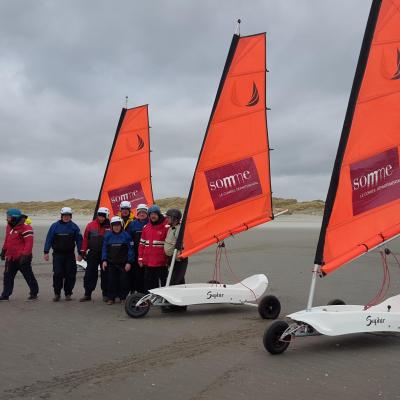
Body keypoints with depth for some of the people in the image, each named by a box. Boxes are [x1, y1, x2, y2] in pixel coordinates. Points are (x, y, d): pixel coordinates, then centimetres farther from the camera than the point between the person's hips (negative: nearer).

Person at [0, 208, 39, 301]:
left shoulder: (25, 228, -17)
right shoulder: (9, 226, 11)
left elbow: (29, 243, -20)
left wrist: (25, 255, -24)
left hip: (22, 258, -8)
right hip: (10, 257, 8)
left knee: (28, 276, 4)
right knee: (8, 276, 8)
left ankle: (34, 293, 18)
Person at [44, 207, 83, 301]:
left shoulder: (74, 226, 3)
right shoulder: (55, 226, 2)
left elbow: (79, 240, 5)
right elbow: (49, 239, 5)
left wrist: (80, 253, 2)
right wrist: (46, 252, 0)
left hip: (70, 255, 1)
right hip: (57, 254, -1)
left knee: (70, 275, 3)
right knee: (57, 274, -5)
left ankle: (68, 294, 15)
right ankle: (57, 294, 7)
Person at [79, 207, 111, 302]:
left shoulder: (110, 227, -3)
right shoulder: (90, 225, 3)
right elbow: (86, 238, 6)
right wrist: (83, 251, 2)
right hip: (93, 253, 2)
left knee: (105, 275, 7)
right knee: (90, 274, 4)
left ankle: (105, 294, 17)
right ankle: (87, 294, 11)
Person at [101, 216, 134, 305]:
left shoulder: (126, 235, -4)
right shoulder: (108, 236, 6)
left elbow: (130, 249, -4)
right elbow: (104, 249, 9)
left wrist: (129, 262, -9)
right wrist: (104, 260, 0)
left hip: (123, 263, -2)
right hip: (111, 263, 3)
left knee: (124, 280, 1)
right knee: (111, 281, 4)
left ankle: (123, 297, 14)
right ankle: (111, 298, 14)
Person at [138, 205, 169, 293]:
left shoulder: (166, 227, -6)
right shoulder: (146, 227, 12)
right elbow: (142, 243, 15)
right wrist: (140, 258, 10)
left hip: (161, 262, -5)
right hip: (148, 262, 6)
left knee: (164, 282, 3)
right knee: (148, 285, 13)